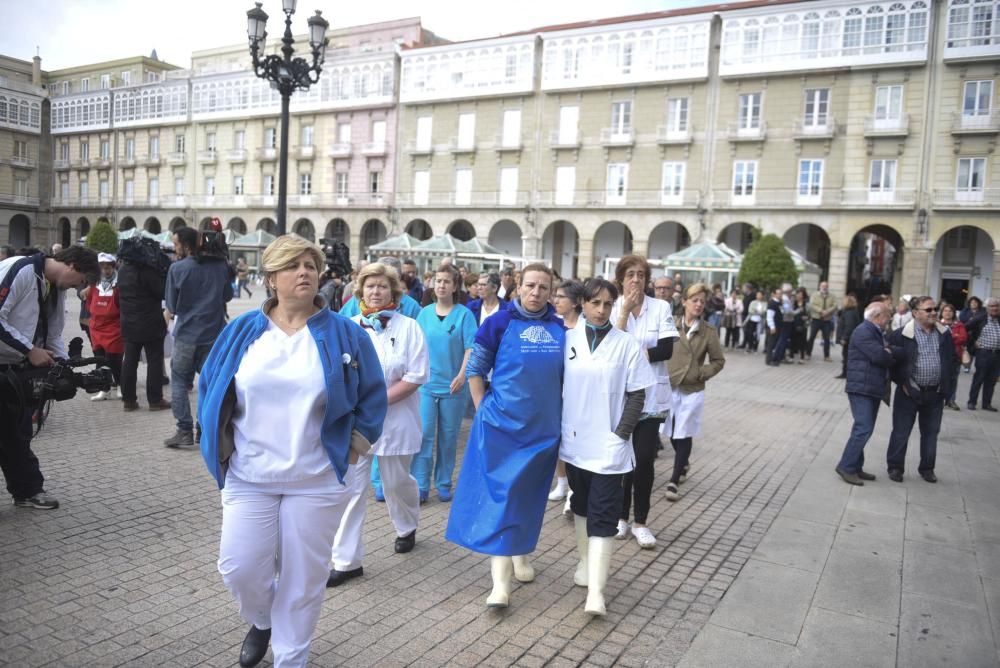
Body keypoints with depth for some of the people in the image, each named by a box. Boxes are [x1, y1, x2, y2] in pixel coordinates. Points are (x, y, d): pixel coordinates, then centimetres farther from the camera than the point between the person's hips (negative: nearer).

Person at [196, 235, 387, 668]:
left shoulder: (345, 335, -4)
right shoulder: (242, 331, 1)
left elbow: (372, 398, 2)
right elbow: (210, 388, 11)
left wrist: (352, 449, -2)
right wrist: (222, 446, 6)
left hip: (317, 480, -1)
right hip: (249, 476, 2)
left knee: (303, 578, 8)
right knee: (239, 568, 4)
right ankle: (261, 622, 39)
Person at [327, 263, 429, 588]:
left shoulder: (408, 327, -5)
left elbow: (416, 376, -11)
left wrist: (378, 401, -17)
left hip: (394, 419, -1)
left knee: (396, 482, 15)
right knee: (351, 487, -1)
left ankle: (407, 528, 45)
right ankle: (347, 560, 8)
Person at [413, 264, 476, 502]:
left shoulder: (464, 314, -3)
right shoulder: (424, 313, 6)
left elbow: (470, 348, -8)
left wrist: (462, 375, -18)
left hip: (453, 385, -1)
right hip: (426, 383, 2)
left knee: (448, 436, 8)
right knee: (424, 434, -2)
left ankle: (444, 485, 21)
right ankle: (420, 486, 6)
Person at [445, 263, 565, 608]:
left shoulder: (559, 329, 4)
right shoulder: (500, 323, -6)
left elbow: (564, 376, 15)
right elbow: (475, 369, 0)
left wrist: (559, 410, 10)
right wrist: (482, 409, -5)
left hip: (543, 427, 4)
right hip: (502, 425, -3)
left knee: (528, 494, 15)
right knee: (499, 493, -5)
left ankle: (520, 553, 36)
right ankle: (500, 580, -2)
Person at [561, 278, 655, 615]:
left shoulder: (628, 345, -6)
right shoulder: (568, 340, 0)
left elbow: (636, 396, -3)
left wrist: (621, 434, -10)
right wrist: (558, 427, 3)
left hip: (608, 445, -3)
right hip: (574, 441, 3)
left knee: (603, 515, -5)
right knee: (581, 505, 18)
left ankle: (595, 591, -4)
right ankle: (586, 560, 37)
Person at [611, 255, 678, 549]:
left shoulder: (661, 308, -1)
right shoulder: (613, 307, -1)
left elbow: (666, 349, -11)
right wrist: (625, 311, -17)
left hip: (650, 395, 0)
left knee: (644, 459, -1)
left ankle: (640, 522, 12)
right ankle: (621, 516, 23)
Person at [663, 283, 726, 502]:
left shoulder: (709, 332, -3)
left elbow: (718, 360, 5)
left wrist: (701, 373, -7)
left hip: (692, 391, -1)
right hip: (669, 387, 1)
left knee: (684, 436, 0)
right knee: (672, 433, 13)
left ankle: (674, 481, 7)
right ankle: (684, 464, 40)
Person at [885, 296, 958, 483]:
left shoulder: (944, 334, 4)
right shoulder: (901, 334, -12)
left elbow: (952, 359, 14)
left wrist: (946, 381, 6)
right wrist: (901, 382, -9)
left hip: (935, 393, 4)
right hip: (910, 392, -4)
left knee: (931, 432, 14)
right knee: (901, 432, 4)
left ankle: (927, 468, 27)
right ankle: (895, 467, 17)